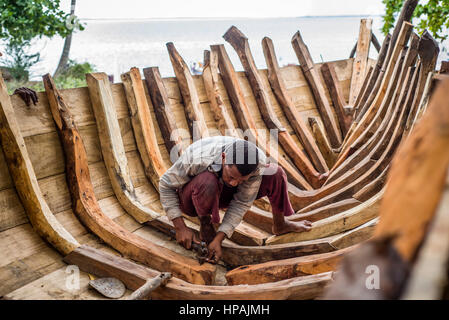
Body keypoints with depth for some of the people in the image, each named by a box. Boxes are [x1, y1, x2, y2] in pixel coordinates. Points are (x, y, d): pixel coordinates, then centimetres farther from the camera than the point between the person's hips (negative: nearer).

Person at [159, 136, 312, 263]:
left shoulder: (257, 162, -28)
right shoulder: (197, 158, -37)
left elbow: (242, 203, -20)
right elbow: (166, 185, -22)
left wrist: (219, 238, -27)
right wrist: (180, 227, -25)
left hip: (221, 194, 3)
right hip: (192, 199, -3)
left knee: (275, 173, -14)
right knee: (208, 181, -41)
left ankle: (279, 225, 12)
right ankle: (205, 225, -11)